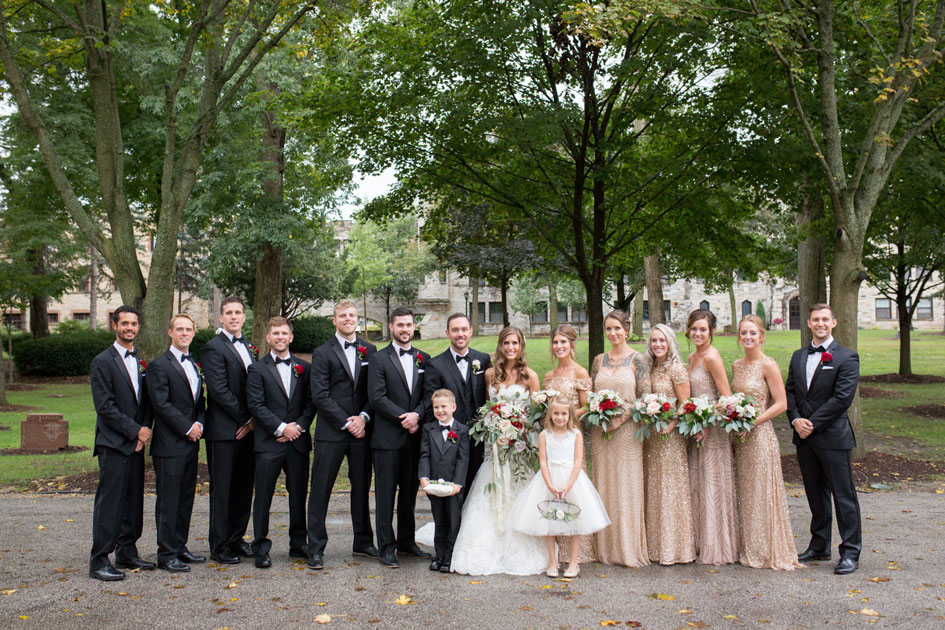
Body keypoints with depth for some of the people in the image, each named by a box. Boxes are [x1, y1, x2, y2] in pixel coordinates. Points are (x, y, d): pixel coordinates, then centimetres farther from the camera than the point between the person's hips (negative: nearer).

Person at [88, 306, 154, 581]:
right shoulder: (102, 362, -6)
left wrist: (146, 429, -1)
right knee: (109, 502, -5)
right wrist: (135, 430, -12)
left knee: (133, 500, 11)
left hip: (136, 443, 7)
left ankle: (127, 553, 21)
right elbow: (105, 406, -12)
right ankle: (99, 561, 2)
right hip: (113, 444, -7)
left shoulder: (141, 362, 15)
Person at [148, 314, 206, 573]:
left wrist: (199, 424, -1)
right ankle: (166, 554, 7)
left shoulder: (194, 364, 16)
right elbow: (162, 404, -15)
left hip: (191, 443, 8)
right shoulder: (159, 365, -8)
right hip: (169, 444, -7)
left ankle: (179, 548, 23)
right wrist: (188, 428, -14)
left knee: (186, 498, 13)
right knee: (168, 501, -1)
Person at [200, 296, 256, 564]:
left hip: (247, 429, 7)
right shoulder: (213, 348, -8)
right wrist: (245, 419, -12)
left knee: (244, 487, 11)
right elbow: (219, 391, -15)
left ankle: (236, 538, 23)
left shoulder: (248, 347, 16)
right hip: (223, 431, -7)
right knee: (221, 489, 1)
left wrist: (253, 419, 1)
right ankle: (219, 545, 11)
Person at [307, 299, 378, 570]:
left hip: (361, 430, 4)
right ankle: (316, 548, 10)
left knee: (362, 488, 12)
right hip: (331, 433, -3)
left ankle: (363, 542, 25)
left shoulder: (369, 350, 11)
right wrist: (346, 423, -12)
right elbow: (320, 395, -7)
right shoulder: (323, 352, 0)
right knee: (321, 491, 1)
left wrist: (363, 417, -8)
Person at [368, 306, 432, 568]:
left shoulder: (423, 359, 12)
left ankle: (407, 541, 25)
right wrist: (404, 417, -16)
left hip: (414, 436, 4)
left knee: (410, 492, 13)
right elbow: (377, 397, -10)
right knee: (386, 494, 1)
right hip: (388, 437, -4)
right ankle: (387, 547, 9)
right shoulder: (379, 359, -1)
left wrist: (417, 415, -12)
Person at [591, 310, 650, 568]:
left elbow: (645, 398, -6)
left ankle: (630, 549, 11)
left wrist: (623, 416, -16)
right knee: (604, 487, 7)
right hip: (601, 431, 4)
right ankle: (607, 548, 17)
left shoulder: (636, 359, -3)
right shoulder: (599, 360, 10)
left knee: (627, 488, 0)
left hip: (627, 430, -4)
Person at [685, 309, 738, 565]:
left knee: (713, 485, -1)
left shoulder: (712, 357, -14)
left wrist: (708, 424, -19)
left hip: (713, 430, -9)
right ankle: (701, 543, 24)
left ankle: (717, 550, 10)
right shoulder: (692, 357, 12)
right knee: (696, 484, 13)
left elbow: (727, 398, -16)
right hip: (697, 429, 9)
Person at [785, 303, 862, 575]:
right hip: (804, 438, 6)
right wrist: (796, 419, -7)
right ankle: (819, 546, 26)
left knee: (843, 495, 0)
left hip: (833, 437, -6)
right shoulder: (798, 357, 13)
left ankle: (850, 552, 10)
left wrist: (812, 423, -15)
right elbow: (789, 391, 10)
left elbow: (842, 398, -14)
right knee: (815, 494, 15)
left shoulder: (847, 357, -6)